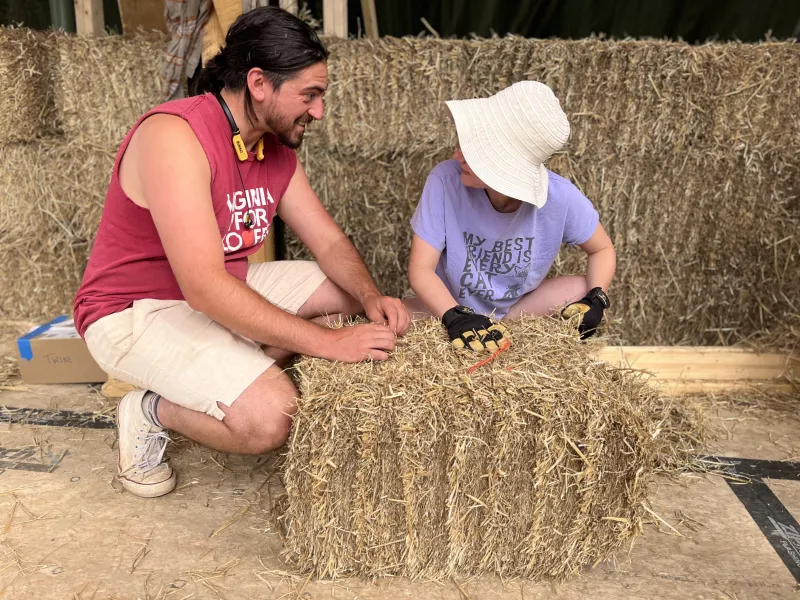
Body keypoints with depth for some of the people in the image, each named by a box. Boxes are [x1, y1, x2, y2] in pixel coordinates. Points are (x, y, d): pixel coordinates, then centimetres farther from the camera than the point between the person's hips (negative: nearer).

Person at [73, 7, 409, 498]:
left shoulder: (277, 149, 0)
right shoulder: (174, 135, -26)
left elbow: (330, 242, 3)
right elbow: (206, 288, -34)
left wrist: (371, 298, -19)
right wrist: (328, 341, -34)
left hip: (229, 290, 9)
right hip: (134, 311, -8)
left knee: (353, 291, 4)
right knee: (271, 417, -28)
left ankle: (237, 369, 2)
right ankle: (151, 410, 0)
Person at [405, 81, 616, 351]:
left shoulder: (559, 197, -24)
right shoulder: (446, 180, -28)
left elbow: (602, 249, -5)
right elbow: (420, 269, -25)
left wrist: (595, 299, -25)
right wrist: (456, 317, -42)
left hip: (521, 308, 1)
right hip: (454, 307, -1)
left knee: (582, 290, -22)